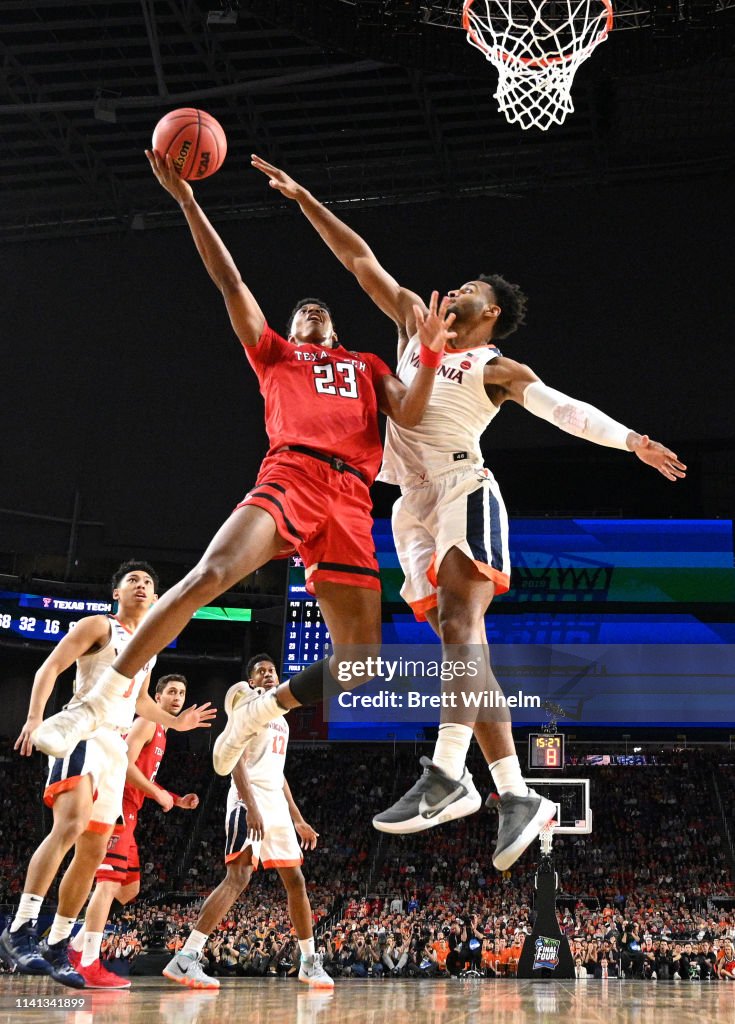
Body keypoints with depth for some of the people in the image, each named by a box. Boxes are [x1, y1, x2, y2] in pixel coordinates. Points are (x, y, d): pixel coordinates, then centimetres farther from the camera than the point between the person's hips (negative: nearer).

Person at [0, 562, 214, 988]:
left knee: (94, 852, 5)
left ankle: (57, 947, 12)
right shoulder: (99, 626, 2)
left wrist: (175, 722, 34)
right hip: (84, 730, -8)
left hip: (117, 744, 8)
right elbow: (49, 668, -8)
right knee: (71, 823, -30)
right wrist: (35, 717, -23)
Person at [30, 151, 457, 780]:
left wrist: (430, 353, -3)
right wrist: (187, 202, 11)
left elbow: (408, 414, 13)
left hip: (352, 501, 3)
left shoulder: (366, 365, 31)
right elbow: (229, 281, 18)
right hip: (289, 475, -3)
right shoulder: (275, 353, 25)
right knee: (208, 575, -30)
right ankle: (97, 704, -22)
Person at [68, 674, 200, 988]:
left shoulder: (160, 732, 24)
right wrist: (158, 794, -14)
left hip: (127, 811, 11)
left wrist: (178, 800, 22)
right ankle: (89, 965, -19)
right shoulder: (147, 723, -6)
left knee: (129, 888, 13)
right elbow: (125, 763, -19)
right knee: (109, 882, -16)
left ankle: (78, 946, 18)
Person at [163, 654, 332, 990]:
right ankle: (185, 959, -25)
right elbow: (236, 760, -15)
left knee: (295, 880, 10)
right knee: (239, 876, -21)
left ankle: (309, 962, 21)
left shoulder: (281, 720, 23)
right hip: (250, 800, -9)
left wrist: (299, 821, 23)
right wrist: (251, 807, -26)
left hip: (277, 803, 9)